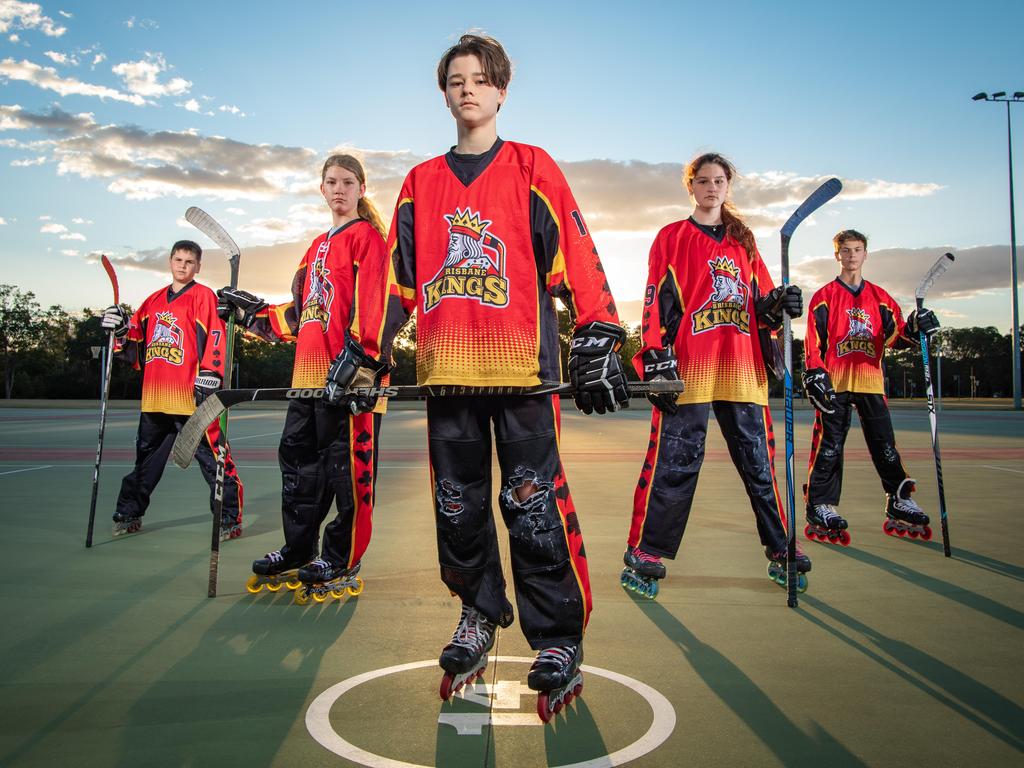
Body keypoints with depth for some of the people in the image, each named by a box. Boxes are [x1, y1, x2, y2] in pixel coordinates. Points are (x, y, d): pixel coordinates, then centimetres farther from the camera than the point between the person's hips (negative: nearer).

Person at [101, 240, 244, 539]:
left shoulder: (203, 295, -2)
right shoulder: (154, 300, 18)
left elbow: (215, 336, -11)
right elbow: (136, 340, 22)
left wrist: (208, 378, -19)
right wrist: (121, 327, 1)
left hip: (191, 396, -7)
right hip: (154, 396, 7)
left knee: (211, 457, -7)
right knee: (146, 455, 18)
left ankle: (229, 518, 1)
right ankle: (129, 513, 32)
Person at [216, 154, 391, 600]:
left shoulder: (366, 236, -1)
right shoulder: (317, 246, 23)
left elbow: (369, 302, -14)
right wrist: (251, 312, 20)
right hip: (308, 371, 9)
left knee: (346, 463, -3)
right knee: (298, 457, 13)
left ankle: (342, 563, 9)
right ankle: (298, 552, 27)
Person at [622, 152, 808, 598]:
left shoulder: (744, 242, 21)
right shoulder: (672, 237, 9)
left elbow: (760, 302, 22)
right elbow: (658, 301, -1)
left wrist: (779, 304, -2)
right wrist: (656, 358, -12)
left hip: (742, 368, 4)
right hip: (688, 366, -4)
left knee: (758, 457, 8)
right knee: (675, 459, -8)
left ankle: (780, 548, 21)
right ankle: (644, 553, 2)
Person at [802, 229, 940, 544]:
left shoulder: (879, 297, 16)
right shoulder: (825, 296, 5)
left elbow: (895, 336, 8)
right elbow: (813, 340, -3)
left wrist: (914, 329, -14)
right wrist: (815, 376, -14)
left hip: (870, 381, 3)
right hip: (835, 382, -3)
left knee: (884, 444, 6)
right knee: (828, 446, -4)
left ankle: (899, 506, 16)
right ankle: (821, 509, 2)